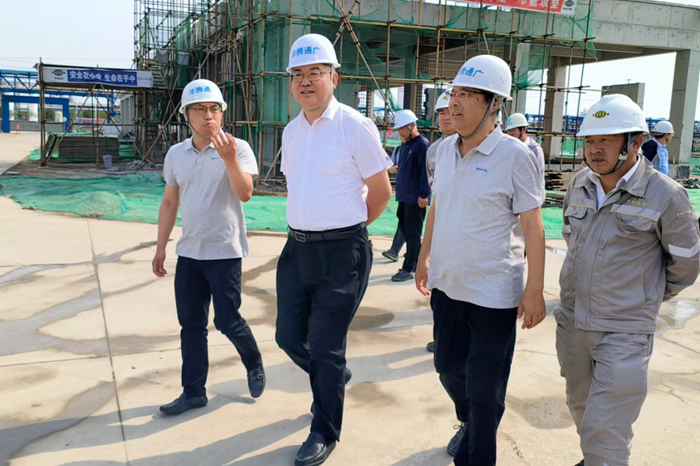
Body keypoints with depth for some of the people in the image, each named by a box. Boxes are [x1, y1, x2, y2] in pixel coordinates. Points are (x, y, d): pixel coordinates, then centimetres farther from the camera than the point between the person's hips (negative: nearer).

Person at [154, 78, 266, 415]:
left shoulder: (237, 148, -7)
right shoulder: (176, 154, 7)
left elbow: (245, 194, -20)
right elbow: (169, 203, 14)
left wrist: (229, 159, -33)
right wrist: (160, 249, 12)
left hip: (224, 252, -5)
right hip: (188, 252, 5)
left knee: (228, 322, -1)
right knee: (190, 325, 9)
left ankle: (254, 365, 28)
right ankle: (193, 392, 21)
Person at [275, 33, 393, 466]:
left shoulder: (356, 126, -10)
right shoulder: (291, 131, 9)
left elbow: (381, 192, -4)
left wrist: (345, 230, 6)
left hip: (341, 252, -6)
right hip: (297, 248, 7)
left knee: (325, 348, 2)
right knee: (289, 337, 14)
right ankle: (336, 378, 45)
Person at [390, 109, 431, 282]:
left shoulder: (422, 144, -11)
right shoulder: (405, 144, 17)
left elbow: (426, 171, -17)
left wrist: (423, 194, -20)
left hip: (415, 198, -9)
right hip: (404, 196, 10)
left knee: (412, 234, -4)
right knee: (404, 229, 13)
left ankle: (408, 269, 2)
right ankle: (418, 263, 23)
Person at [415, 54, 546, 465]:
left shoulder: (514, 156, -14)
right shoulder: (446, 149, 4)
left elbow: (533, 226, -12)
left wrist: (535, 289, -14)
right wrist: (424, 257, 17)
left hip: (494, 292, -6)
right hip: (446, 284, 6)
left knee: (484, 389, 4)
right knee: (449, 367, 21)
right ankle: (469, 426, 49)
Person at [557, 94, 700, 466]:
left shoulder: (664, 195, -15)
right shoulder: (579, 185, 2)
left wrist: (649, 298, 11)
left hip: (624, 333, -6)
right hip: (572, 321, 6)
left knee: (605, 436, -6)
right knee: (581, 408, 22)